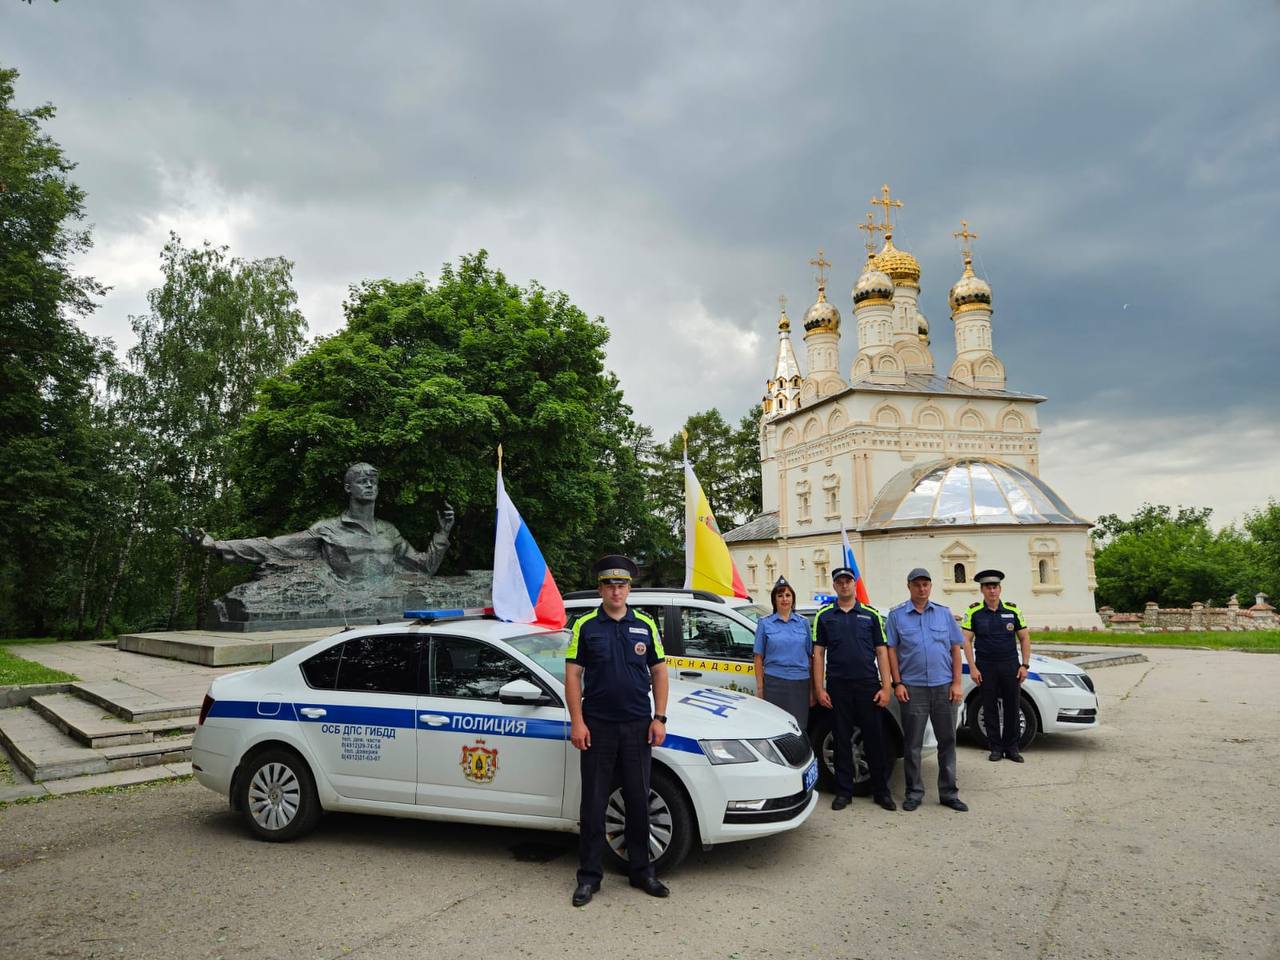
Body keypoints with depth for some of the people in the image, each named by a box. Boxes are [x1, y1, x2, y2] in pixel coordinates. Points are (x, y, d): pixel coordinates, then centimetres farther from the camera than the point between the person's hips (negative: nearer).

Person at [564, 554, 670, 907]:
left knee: (638, 801, 10)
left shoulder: (645, 626, 5)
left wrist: (659, 718, -1)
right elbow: (572, 675, -2)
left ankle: (641, 870, 24)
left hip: (637, 726, 2)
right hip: (597, 726, -2)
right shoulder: (586, 626, -1)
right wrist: (577, 722, -9)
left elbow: (659, 673, 8)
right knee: (593, 802, 4)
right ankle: (589, 875, 16)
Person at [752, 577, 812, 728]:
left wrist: (812, 690, 7)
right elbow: (759, 657, 4)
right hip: (774, 683, -2)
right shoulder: (765, 623, 5)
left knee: (799, 729, 2)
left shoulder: (803, 622, 10)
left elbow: (810, 657, 11)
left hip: (800, 683, 2)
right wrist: (759, 687, -3)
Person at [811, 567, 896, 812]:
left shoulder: (871, 614, 7)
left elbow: (881, 652, 5)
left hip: (868, 685, 0)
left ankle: (881, 791, 17)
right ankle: (844, 792, 16)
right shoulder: (824, 615, 6)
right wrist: (819, 688, -2)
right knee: (842, 740, 7)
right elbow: (818, 653, 5)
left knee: (875, 739, 5)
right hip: (838, 687, 0)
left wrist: (886, 687, -3)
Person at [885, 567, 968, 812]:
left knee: (947, 741, 8)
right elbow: (891, 651, 1)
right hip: (913, 688, -2)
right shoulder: (897, 615, 2)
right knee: (912, 744, 4)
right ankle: (914, 792, 15)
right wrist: (897, 683, -7)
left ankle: (948, 792, 19)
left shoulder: (944, 613, 9)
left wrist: (956, 683, 0)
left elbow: (956, 649, 8)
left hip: (944, 687, 2)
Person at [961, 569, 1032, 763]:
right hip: (985, 667, -1)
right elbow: (966, 640, -3)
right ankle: (995, 748, 15)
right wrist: (972, 668, -9)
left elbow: (1024, 638, 8)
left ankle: (1012, 747, 17)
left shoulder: (1012, 610, 2)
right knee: (990, 709, 5)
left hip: (1010, 666, 1)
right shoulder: (974, 612, -3)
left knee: (1012, 707, 5)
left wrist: (1025, 665, 1)